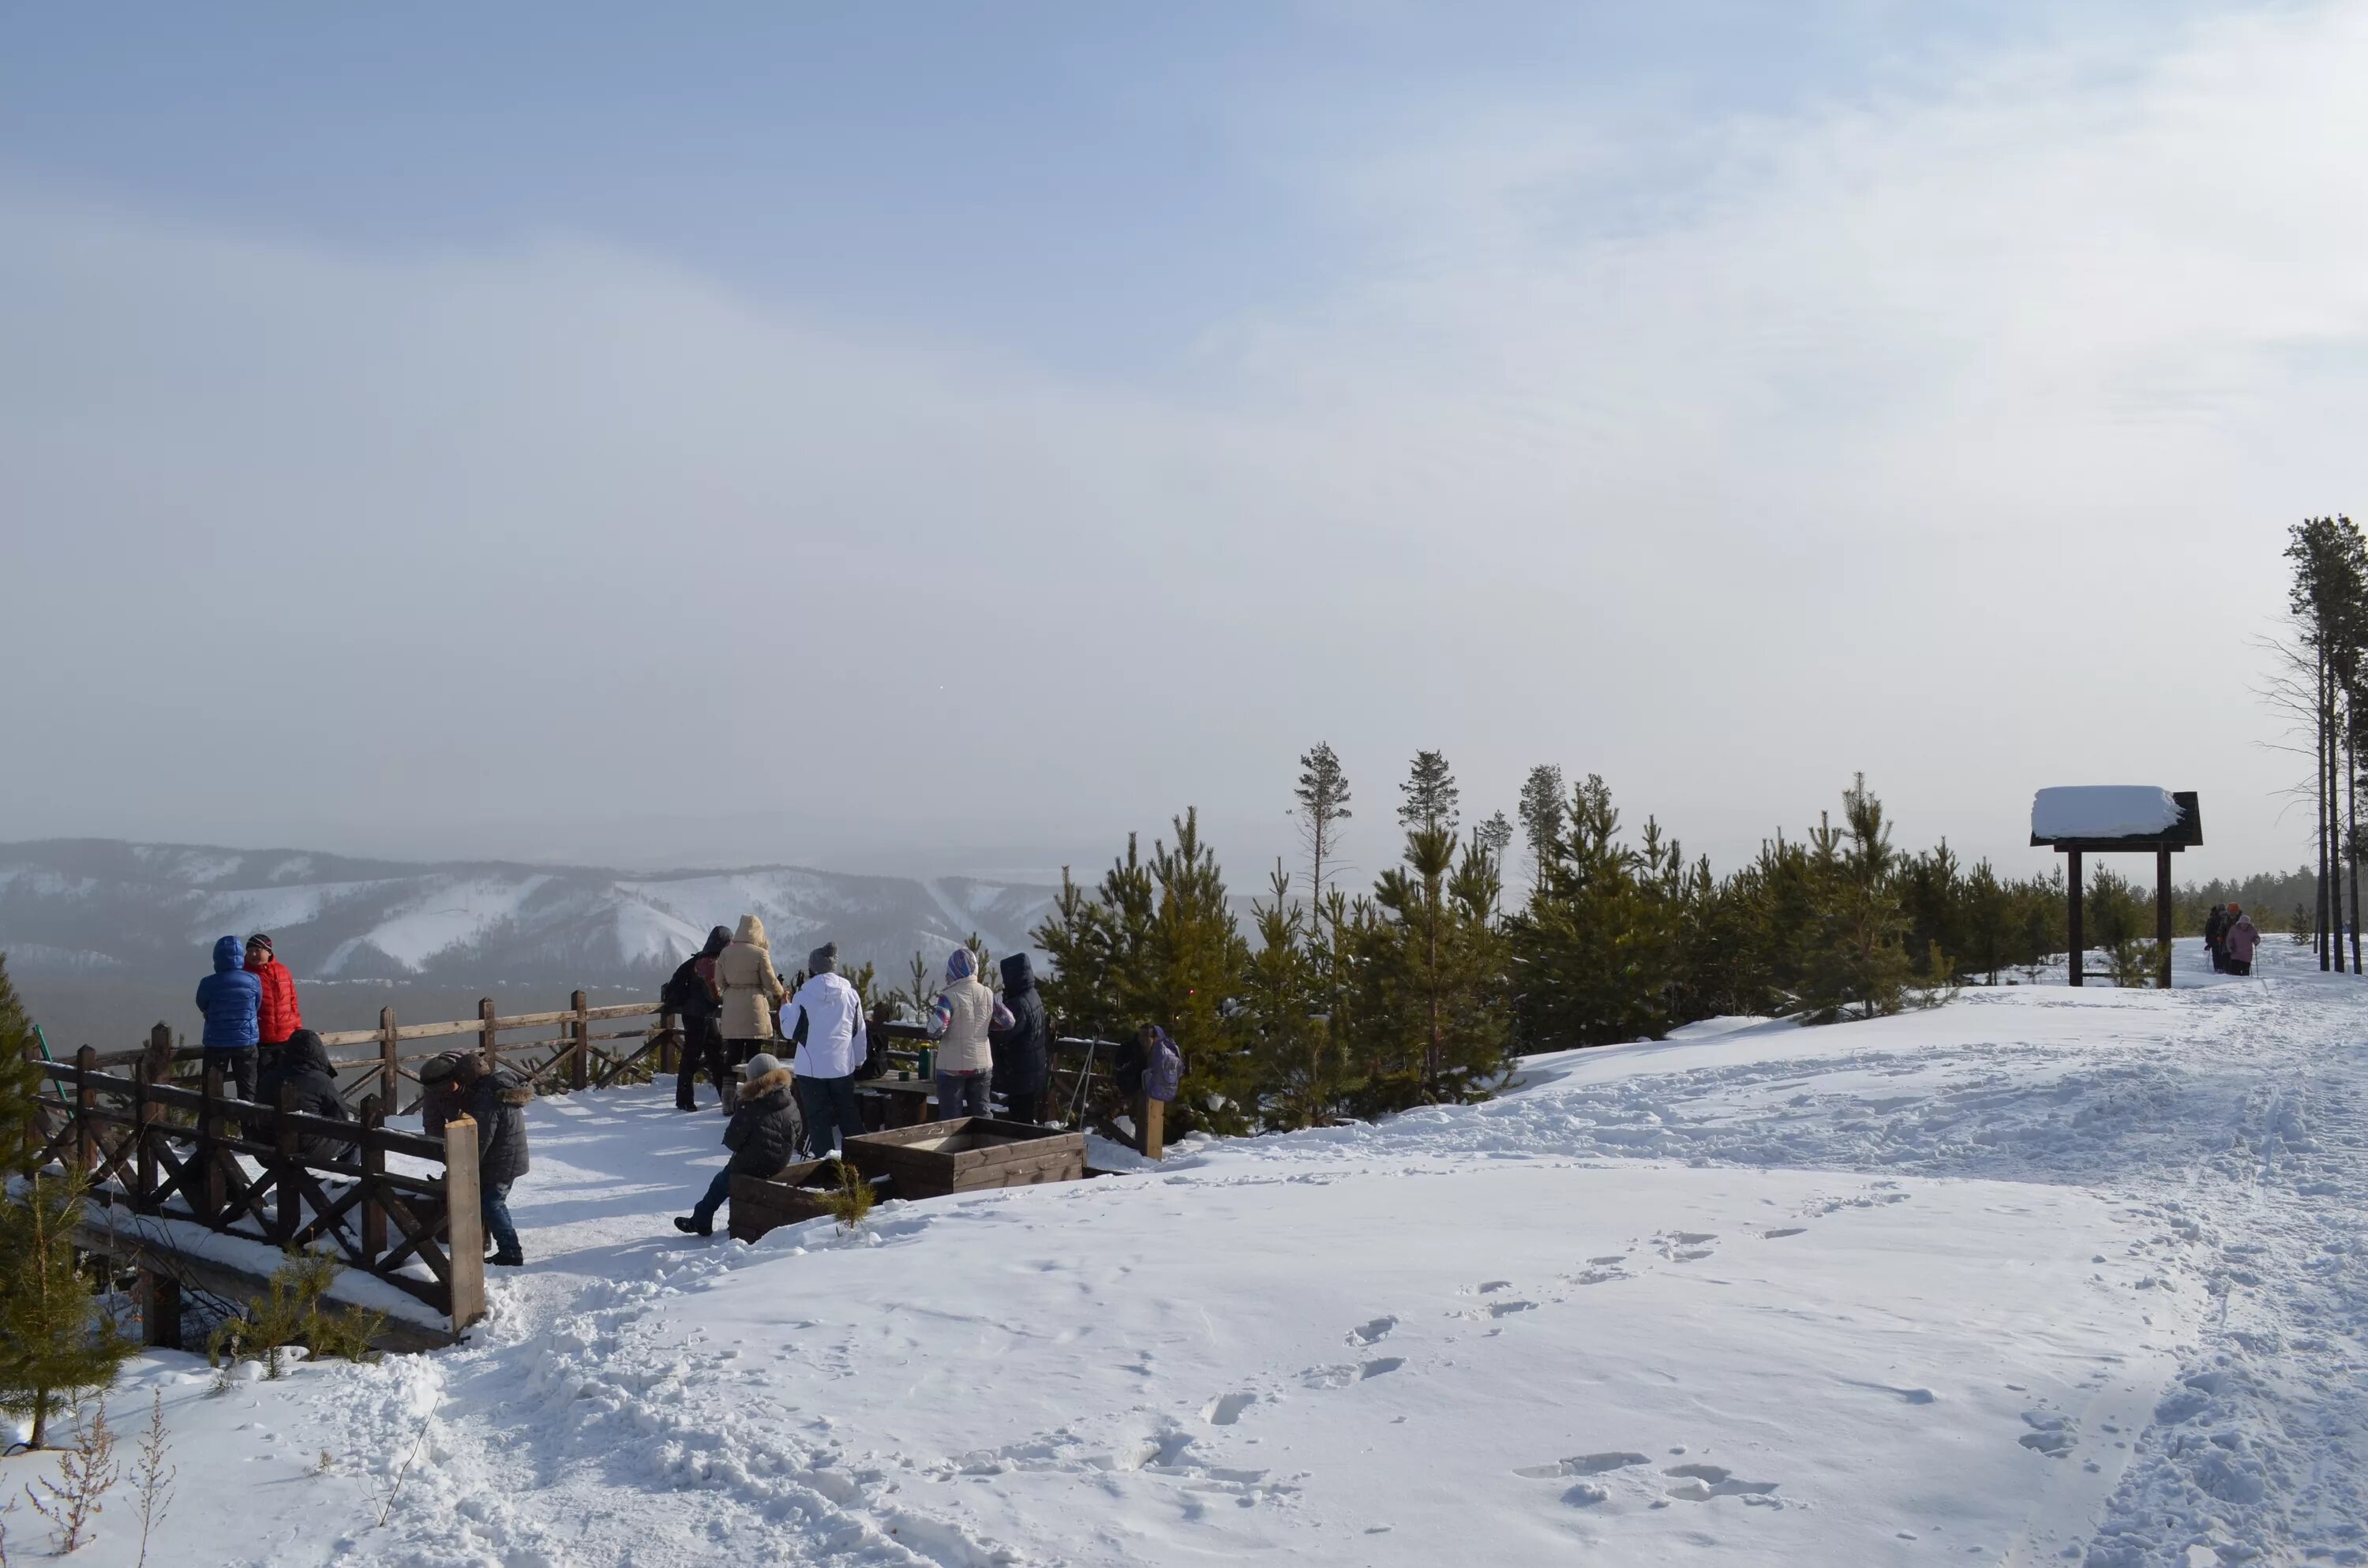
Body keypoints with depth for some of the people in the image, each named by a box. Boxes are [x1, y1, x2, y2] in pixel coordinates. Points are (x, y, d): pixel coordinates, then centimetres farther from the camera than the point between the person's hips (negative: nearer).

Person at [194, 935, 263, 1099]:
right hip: (246, 1042, 1)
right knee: (248, 1091, 9)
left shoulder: (208, 984, -11)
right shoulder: (253, 981, -6)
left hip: (216, 1043, -1)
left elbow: (203, 1007, 6)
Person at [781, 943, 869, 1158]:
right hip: (843, 1065, 4)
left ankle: (821, 1155, -2)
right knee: (848, 1112, 17)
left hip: (812, 1066, -4)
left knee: (817, 1116, 3)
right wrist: (859, 1060, 22)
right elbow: (860, 1032, 10)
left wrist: (785, 1007, 15)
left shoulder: (804, 996, -10)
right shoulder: (851, 994, 1)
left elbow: (790, 1031, -2)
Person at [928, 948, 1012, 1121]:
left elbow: (936, 1030, -24)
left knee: (950, 1119, 4)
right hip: (982, 1064, 4)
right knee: (981, 1114, 14)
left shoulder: (949, 997, -16)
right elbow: (1008, 1021, 5)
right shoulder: (988, 995, -2)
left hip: (953, 1067, -4)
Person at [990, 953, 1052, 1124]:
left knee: (1020, 1119, -7)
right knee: (1030, 1119, 16)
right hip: (1036, 1071, 10)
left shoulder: (1019, 1004, -20)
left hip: (1022, 1076, -10)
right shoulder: (1034, 998, 12)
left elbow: (1001, 1035, -22)